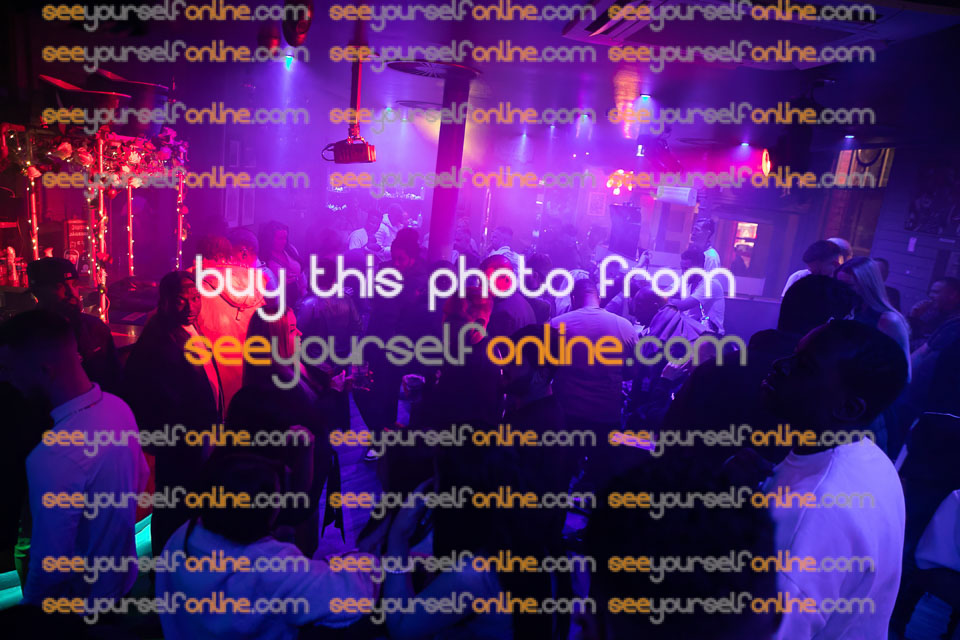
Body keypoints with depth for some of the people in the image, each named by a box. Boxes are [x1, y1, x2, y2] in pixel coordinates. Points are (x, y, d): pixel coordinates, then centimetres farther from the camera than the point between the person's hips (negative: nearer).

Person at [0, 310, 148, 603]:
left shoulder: (51, 458, -37)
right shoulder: (118, 406, -12)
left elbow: (52, 565, -27)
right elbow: (141, 479, 4)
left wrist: (30, 602, -8)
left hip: (80, 602, -6)